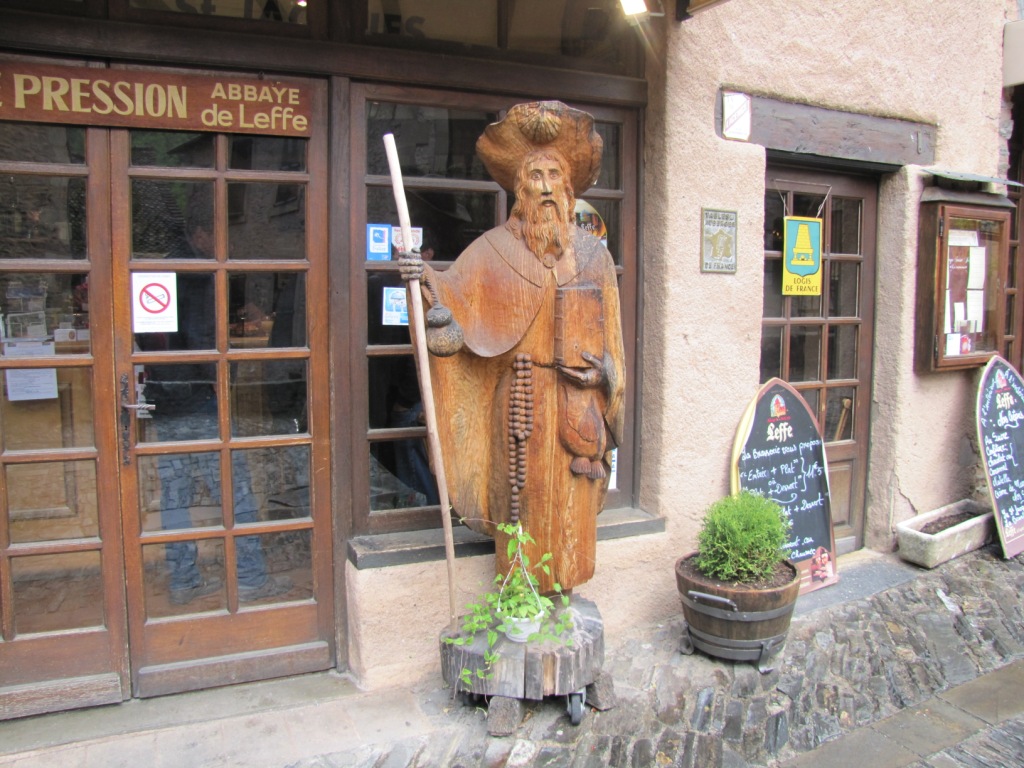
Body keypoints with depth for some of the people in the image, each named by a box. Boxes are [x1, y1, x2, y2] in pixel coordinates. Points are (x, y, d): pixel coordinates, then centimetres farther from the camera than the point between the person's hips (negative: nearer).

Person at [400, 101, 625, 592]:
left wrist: (602, 372, 1)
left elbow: (608, 328, 11)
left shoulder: (592, 252, 9)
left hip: (578, 396, 3)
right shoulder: (496, 248, 2)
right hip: (522, 396, -2)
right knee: (524, 494, 2)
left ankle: (562, 590, 23)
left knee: (571, 496, 8)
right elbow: (458, 295, -8)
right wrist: (429, 281, -27)